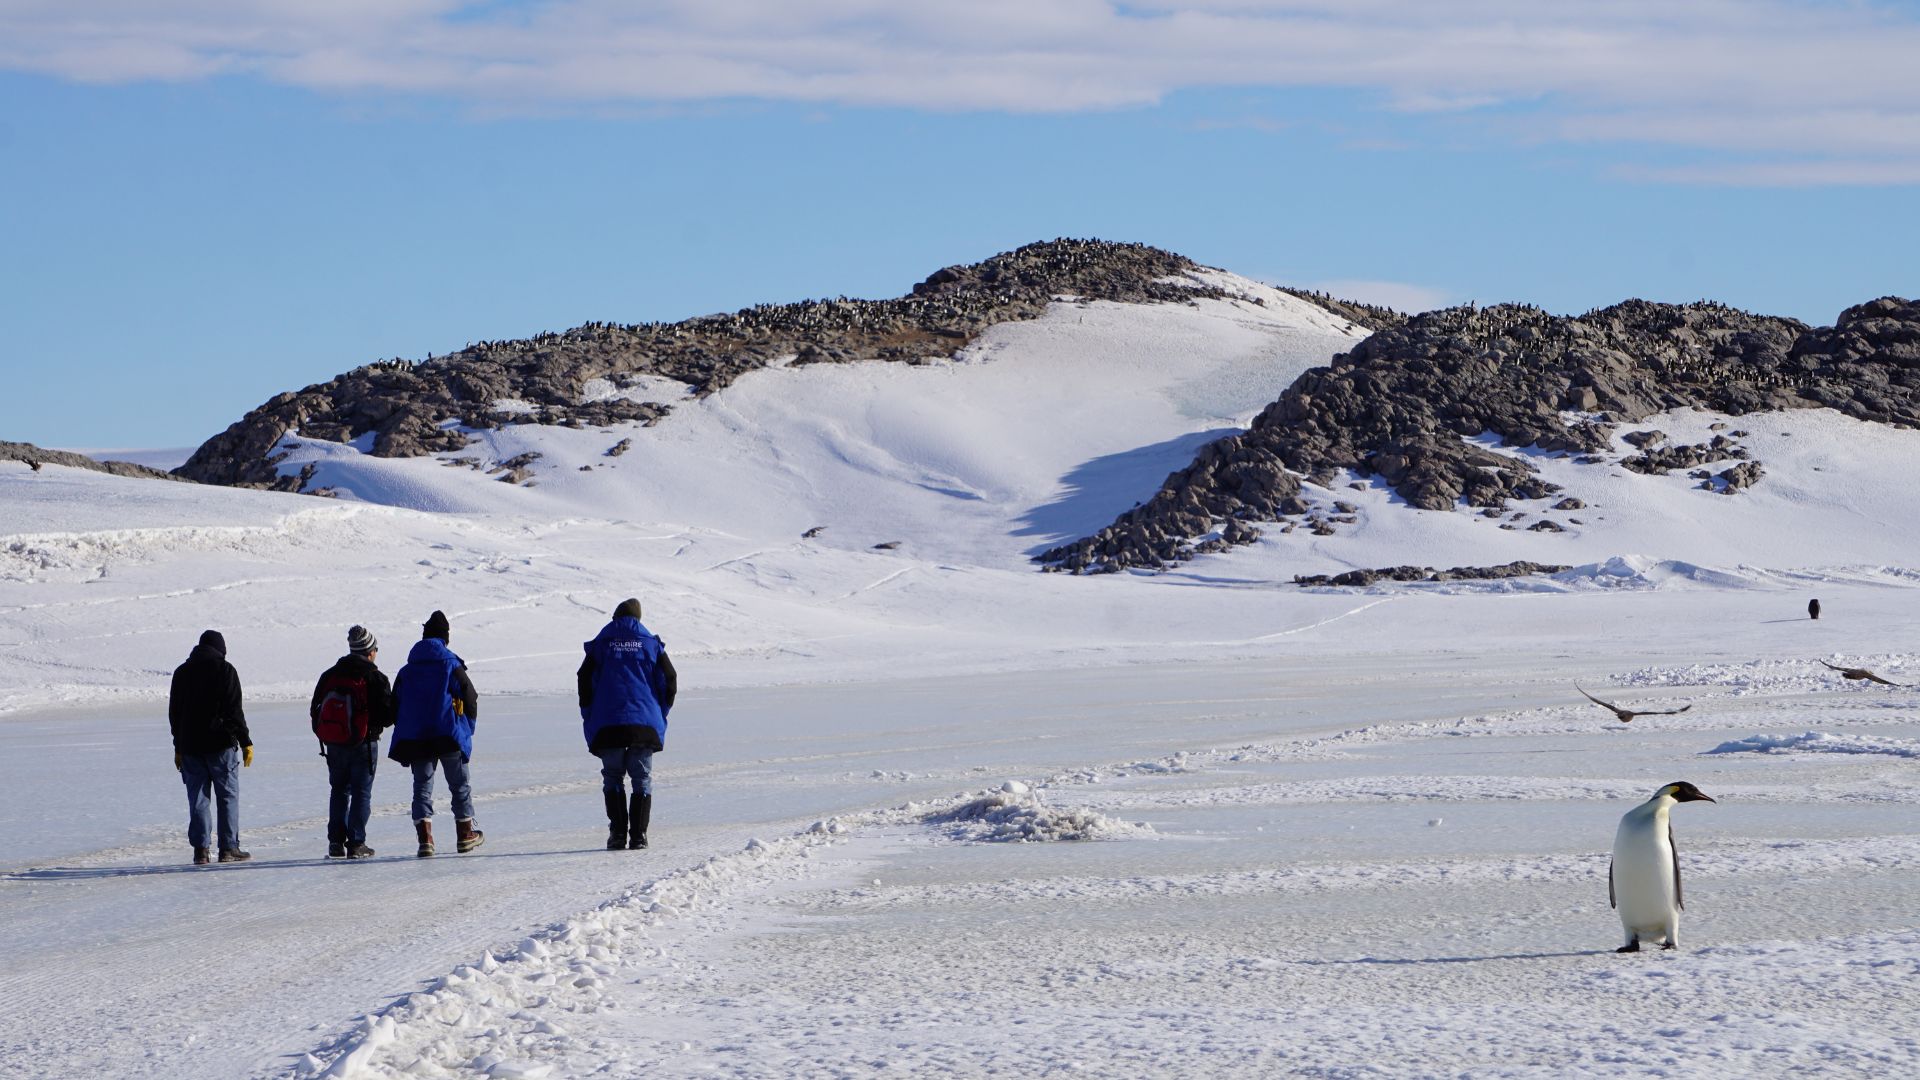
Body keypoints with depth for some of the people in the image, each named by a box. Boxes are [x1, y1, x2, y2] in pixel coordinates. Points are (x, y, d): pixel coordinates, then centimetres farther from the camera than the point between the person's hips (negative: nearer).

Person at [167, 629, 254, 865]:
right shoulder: (225, 670, -4)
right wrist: (245, 742, -4)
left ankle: (200, 850, -2)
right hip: (221, 744, -4)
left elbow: (174, 713, 14)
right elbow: (234, 710, -8)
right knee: (228, 795, 3)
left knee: (198, 798, 5)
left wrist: (178, 748, 19)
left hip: (190, 746, 4)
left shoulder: (181, 672, 11)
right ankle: (229, 848, -1)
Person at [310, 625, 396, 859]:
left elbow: (315, 710, 9)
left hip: (333, 742, 4)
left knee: (339, 791, 16)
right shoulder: (374, 678, -10)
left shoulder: (329, 675, 6)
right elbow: (388, 715, -11)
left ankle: (336, 841, 10)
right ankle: (356, 843, -2)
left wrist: (323, 736, 20)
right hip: (363, 744, -4)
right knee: (361, 793, 2)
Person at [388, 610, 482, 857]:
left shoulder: (406, 672, 5)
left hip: (416, 739, 2)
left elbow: (395, 707, 7)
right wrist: (466, 728, 12)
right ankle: (465, 835, 19)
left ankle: (425, 838, -9)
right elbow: (470, 700, -3)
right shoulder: (452, 667, -4)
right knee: (460, 785, 12)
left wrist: (406, 732, 16)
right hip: (450, 737, -2)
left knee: (422, 786, 5)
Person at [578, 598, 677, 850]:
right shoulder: (651, 644, 9)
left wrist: (589, 717, 13)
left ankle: (617, 834, -4)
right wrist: (660, 714, 15)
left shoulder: (600, 644, 9)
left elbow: (584, 681, 3)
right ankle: (638, 836, -3)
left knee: (613, 778, 9)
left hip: (608, 724, 0)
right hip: (644, 723, 0)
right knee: (642, 779, 7)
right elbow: (670, 680, 4)